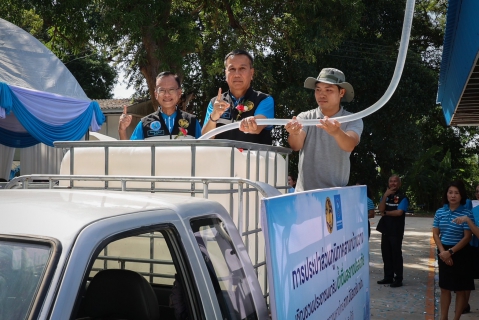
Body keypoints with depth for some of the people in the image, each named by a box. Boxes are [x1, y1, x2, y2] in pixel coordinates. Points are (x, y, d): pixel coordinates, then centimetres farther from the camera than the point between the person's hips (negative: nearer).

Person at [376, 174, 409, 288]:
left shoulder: (402, 197, -7)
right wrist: (385, 196, -13)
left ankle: (398, 279, 6)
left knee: (396, 254, -2)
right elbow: (380, 209, -3)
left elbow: (399, 212, -20)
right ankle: (388, 277, 21)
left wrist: (385, 213, -7)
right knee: (386, 254, 11)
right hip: (385, 229, 6)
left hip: (396, 231, -6)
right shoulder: (386, 195, 12)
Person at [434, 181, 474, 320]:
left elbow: (467, 237, -12)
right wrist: (443, 252, -10)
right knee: (444, 288, 12)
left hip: (460, 253, -4)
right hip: (444, 253, 4)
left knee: (460, 289, 6)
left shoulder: (467, 213, -11)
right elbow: (435, 234, 3)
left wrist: (451, 252, -17)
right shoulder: (440, 212, 1)